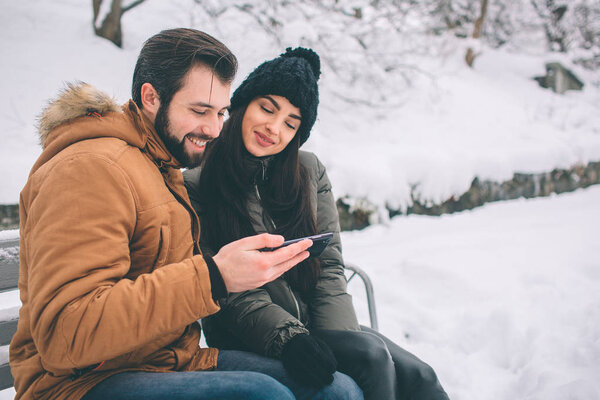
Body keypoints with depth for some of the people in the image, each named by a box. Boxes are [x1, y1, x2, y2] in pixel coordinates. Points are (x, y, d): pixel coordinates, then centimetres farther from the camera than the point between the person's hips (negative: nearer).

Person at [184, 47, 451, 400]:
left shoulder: (310, 172, 9)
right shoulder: (196, 187, -4)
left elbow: (329, 266, 4)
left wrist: (337, 337, -12)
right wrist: (288, 340, -24)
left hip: (319, 327, 4)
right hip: (249, 342, -4)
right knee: (371, 357, -27)